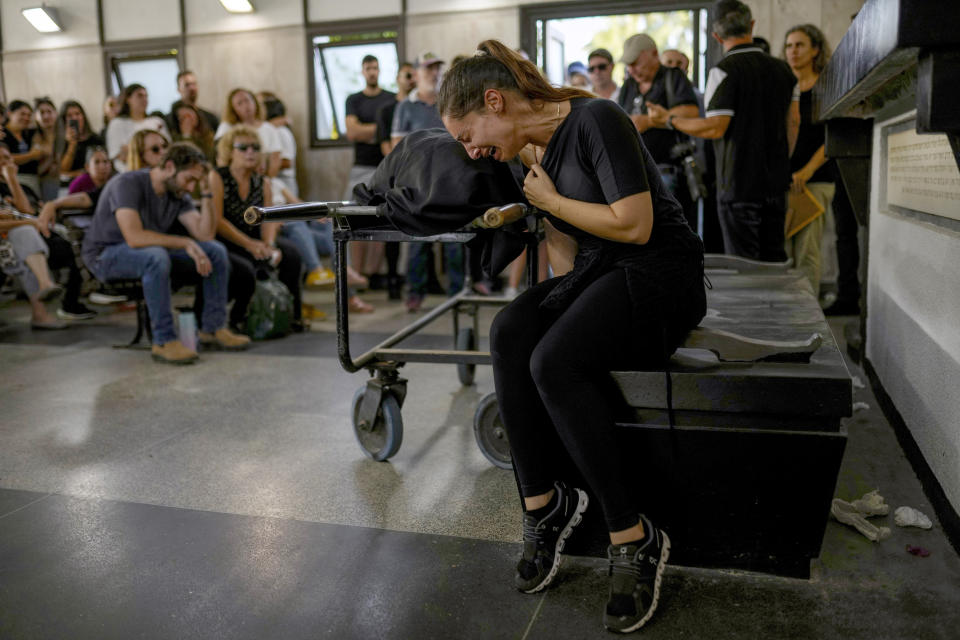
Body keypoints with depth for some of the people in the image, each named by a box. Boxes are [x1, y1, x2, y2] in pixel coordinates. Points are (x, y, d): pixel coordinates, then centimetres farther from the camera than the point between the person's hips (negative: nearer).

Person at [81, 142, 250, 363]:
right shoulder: (128, 184, -21)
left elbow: (205, 234, -8)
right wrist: (185, 243, -32)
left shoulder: (178, 193, 1)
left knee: (216, 251, -7)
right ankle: (164, 341, -32)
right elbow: (134, 237, -35)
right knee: (156, 257, -41)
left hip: (154, 252, 7)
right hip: (105, 255, -7)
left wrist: (206, 193, -14)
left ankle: (213, 329, -4)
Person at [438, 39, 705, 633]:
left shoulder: (595, 120, -12)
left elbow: (634, 226, -19)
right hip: (593, 276, 7)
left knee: (554, 361, -30)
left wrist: (550, 200, -9)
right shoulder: (530, 154, 12)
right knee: (509, 331, -23)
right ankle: (543, 500, -13)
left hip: (660, 273, -7)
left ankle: (635, 539, -17)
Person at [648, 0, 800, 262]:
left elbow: (716, 128, -16)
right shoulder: (782, 69, 9)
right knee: (774, 259, 14)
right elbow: (793, 121, 12)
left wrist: (669, 120, -5)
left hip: (739, 184, -6)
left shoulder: (724, 71, -11)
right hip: (776, 182, 6)